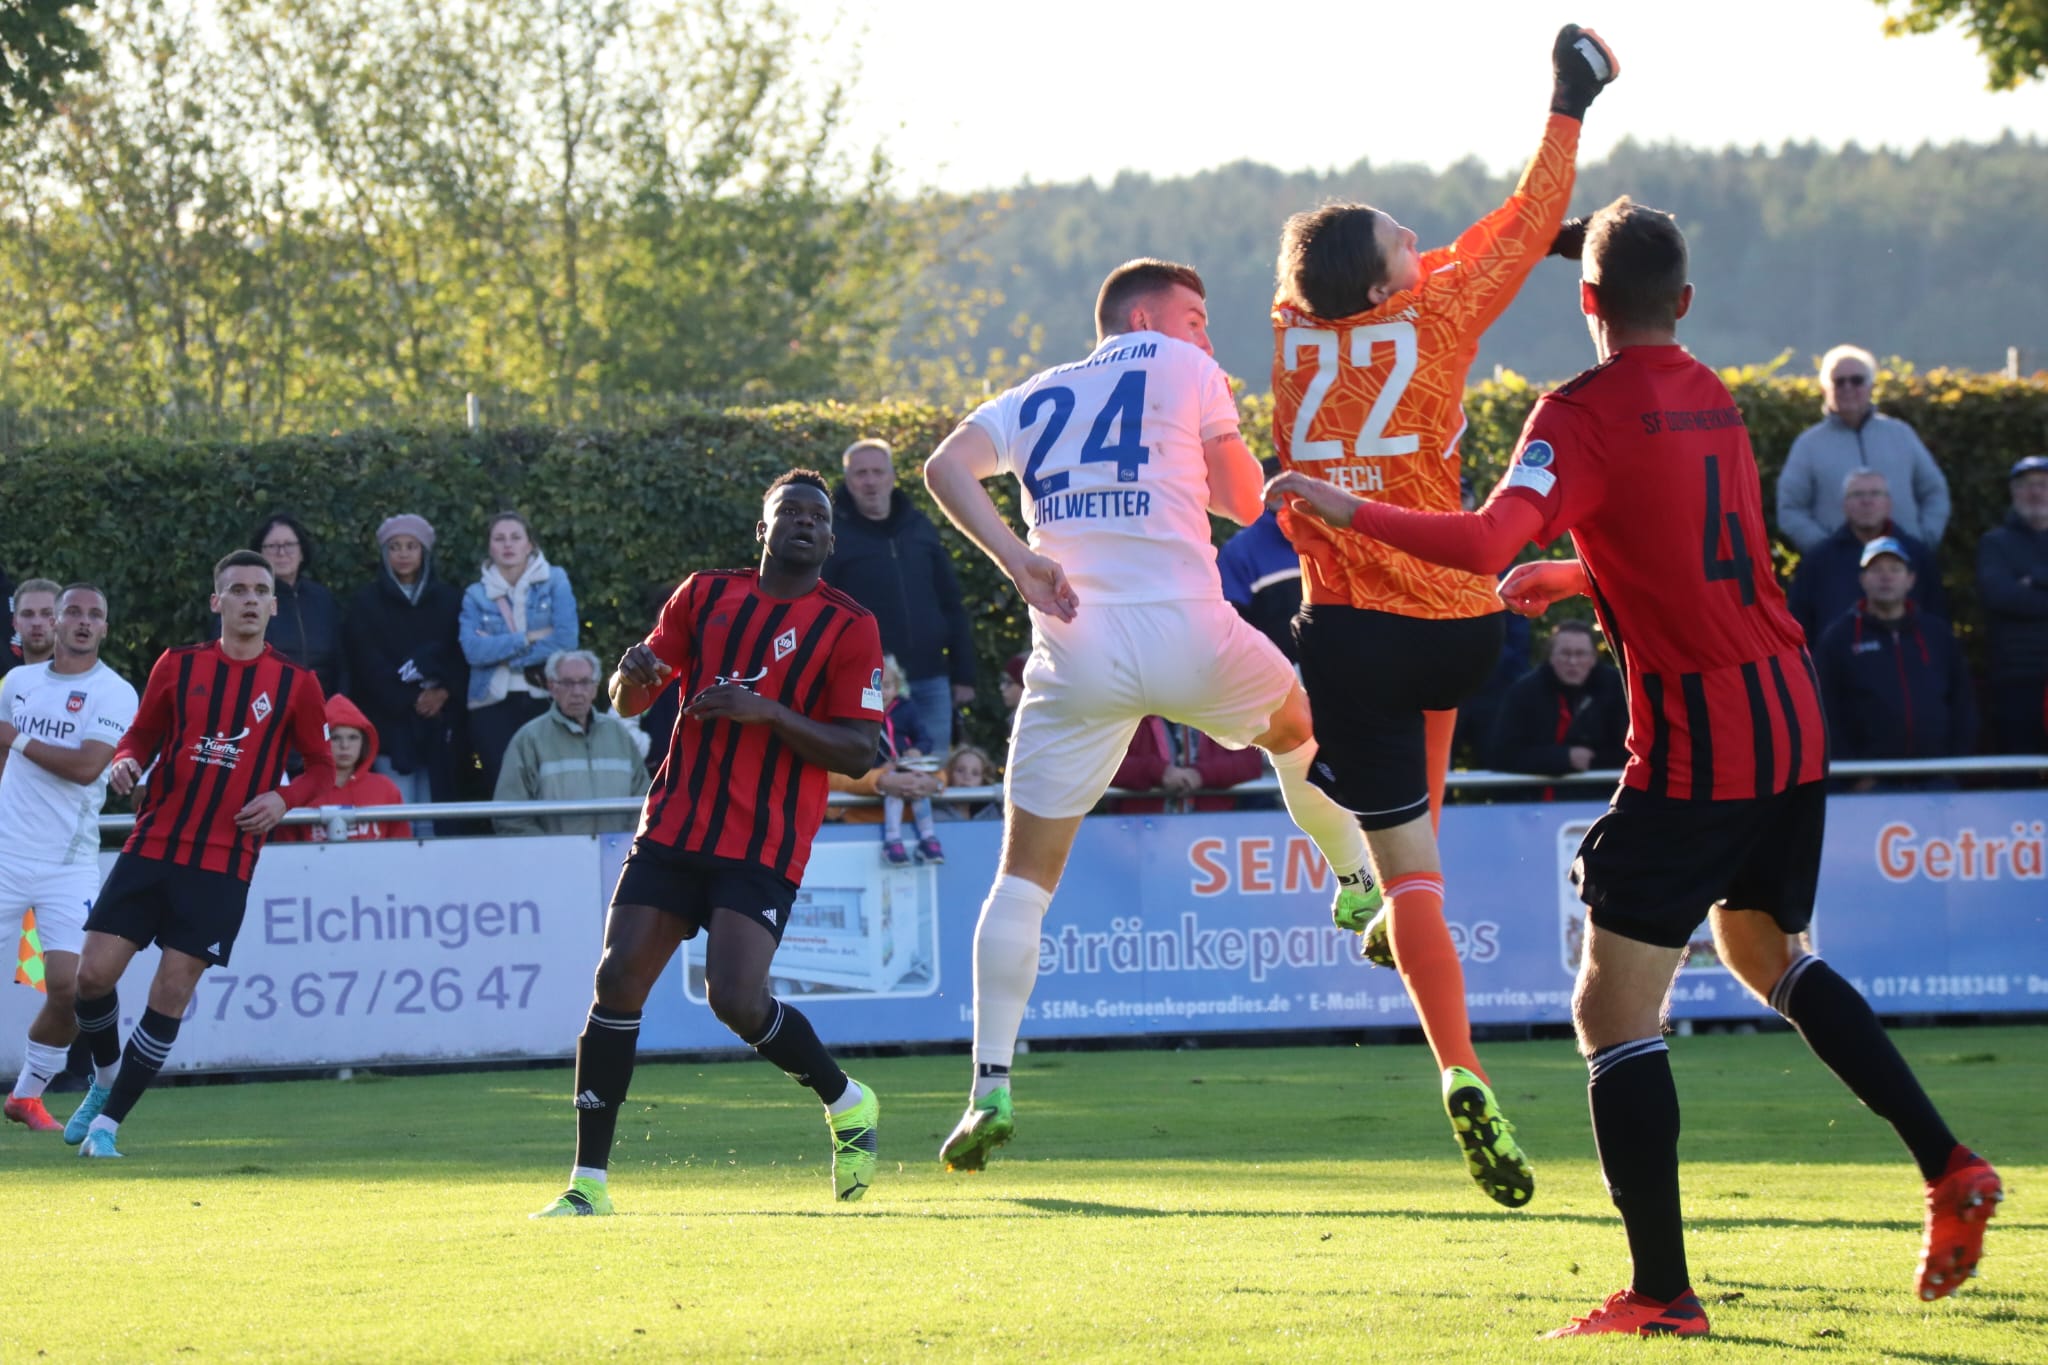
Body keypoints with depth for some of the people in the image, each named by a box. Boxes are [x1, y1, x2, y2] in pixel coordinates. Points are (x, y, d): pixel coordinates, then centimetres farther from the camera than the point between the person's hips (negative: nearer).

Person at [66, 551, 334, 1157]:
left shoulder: (295, 684, 3)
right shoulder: (179, 666, 6)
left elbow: (322, 767, 10)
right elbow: (143, 734, 14)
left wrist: (283, 798, -10)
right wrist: (126, 761, -8)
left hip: (224, 863, -1)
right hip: (152, 846, 1)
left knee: (172, 990, -6)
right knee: (94, 971, -7)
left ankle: (108, 1121, 5)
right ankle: (106, 1076, 23)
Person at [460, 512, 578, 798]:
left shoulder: (554, 581, 7)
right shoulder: (476, 595, 9)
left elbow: (565, 640, -7)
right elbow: (473, 650, -7)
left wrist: (502, 649, -6)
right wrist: (528, 638, -11)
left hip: (544, 700, -1)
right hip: (493, 707, 1)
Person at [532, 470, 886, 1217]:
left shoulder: (847, 626, 0)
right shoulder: (706, 595, 12)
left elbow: (858, 752, -6)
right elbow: (629, 702, 18)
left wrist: (769, 711, -18)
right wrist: (633, 674, -6)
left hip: (764, 846, -4)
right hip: (675, 827, 4)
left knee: (736, 999, -18)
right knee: (619, 979, -8)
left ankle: (846, 1101, 11)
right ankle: (589, 1181, -3)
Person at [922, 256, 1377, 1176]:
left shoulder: (1036, 398, 22)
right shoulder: (1184, 371, 13)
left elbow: (946, 466, 4)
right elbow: (1244, 501, 15)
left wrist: (1013, 557, -5)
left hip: (1076, 650, 2)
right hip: (1185, 633, -2)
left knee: (1025, 874, 5)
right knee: (1297, 724, 32)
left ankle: (990, 1088, -6)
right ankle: (1360, 886, 40)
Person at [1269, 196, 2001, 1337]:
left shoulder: (1587, 413, -11)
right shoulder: (1715, 401, 12)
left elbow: (1489, 542, -26)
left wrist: (1348, 511, -17)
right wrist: (1567, 576, 40)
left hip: (1695, 743, -8)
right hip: (1792, 717, 8)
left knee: (1616, 1009, -3)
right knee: (1769, 951, 30)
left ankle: (1663, 1293, -7)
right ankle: (1950, 1168, 25)